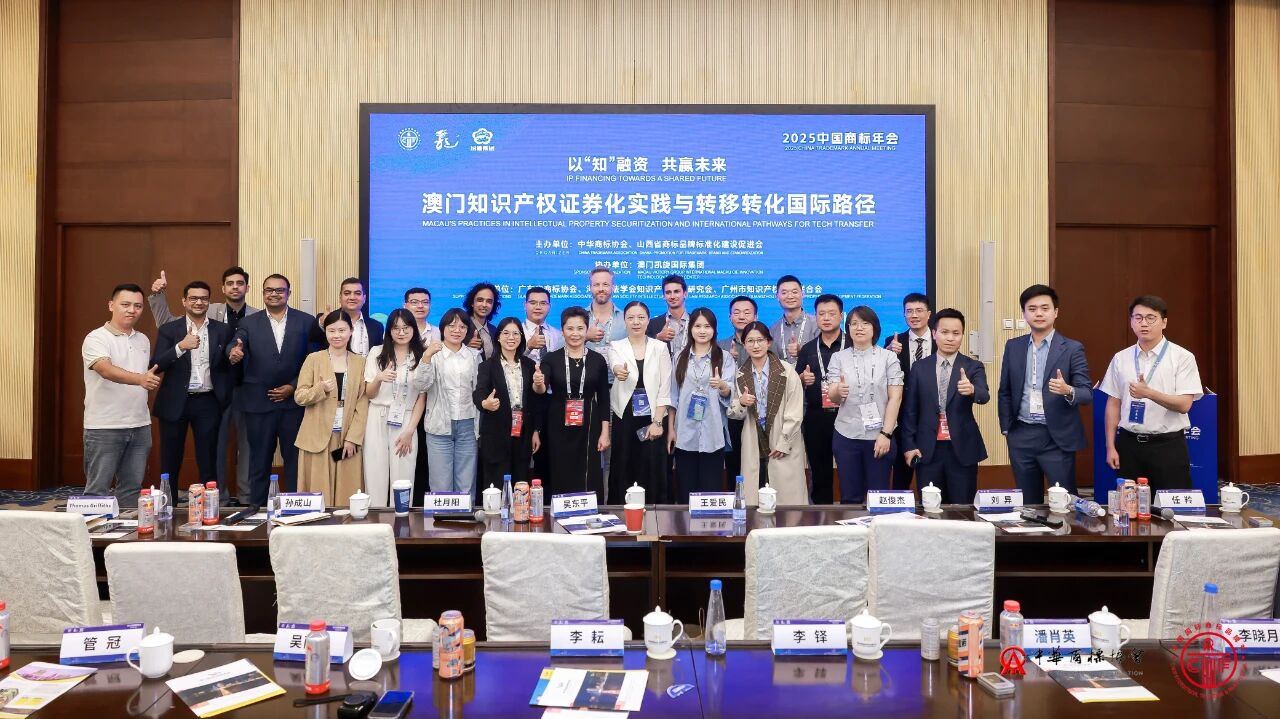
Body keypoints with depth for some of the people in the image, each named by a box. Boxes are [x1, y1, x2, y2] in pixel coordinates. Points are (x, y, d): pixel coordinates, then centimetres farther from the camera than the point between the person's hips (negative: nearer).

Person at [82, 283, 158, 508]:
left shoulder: (143, 340, 12)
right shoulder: (96, 339, -9)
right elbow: (107, 371, -26)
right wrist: (139, 379, -41)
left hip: (140, 426, 6)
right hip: (104, 428, -6)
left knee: (132, 488, 11)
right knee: (98, 489, 0)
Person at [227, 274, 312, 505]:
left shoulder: (306, 321, 3)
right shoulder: (249, 323, 6)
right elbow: (236, 345, -10)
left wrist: (293, 386, -8)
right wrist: (234, 352, -34)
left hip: (294, 401, 0)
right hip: (258, 402, 1)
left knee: (295, 459, 7)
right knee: (259, 461, 10)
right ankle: (257, 508, 20)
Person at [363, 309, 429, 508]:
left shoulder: (421, 357, 4)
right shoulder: (377, 353, 6)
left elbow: (422, 398, 3)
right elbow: (369, 394, 5)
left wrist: (409, 432, -4)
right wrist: (378, 378, -17)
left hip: (406, 423, -1)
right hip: (377, 422, 1)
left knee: (402, 481, -1)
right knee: (375, 479, 0)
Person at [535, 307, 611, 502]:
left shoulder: (598, 360, 3)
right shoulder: (551, 359, 1)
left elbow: (603, 398, 5)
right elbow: (542, 389, -13)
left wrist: (605, 433, 0)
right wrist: (538, 384, -36)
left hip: (588, 429, 0)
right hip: (558, 429, 0)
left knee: (589, 482, 1)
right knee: (560, 480, 3)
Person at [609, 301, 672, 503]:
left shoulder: (660, 347, 4)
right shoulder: (616, 347, 3)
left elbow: (665, 388, 0)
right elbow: (616, 366, -21)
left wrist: (657, 422, -9)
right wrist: (619, 371, -46)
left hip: (653, 419, 0)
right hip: (624, 419, 0)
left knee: (653, 472, 0)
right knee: (623, 472, 2)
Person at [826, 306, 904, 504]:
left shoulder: (888, 357, 2)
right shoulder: (838, 358, 5)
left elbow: (895, 398, -2)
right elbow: (832, 398, -1)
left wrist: (886, 434, -11)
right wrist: (838, 392, -25)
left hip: (880, 436, -1)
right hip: (847, 436, 1)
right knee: (849, 496, 7)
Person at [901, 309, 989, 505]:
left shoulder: (973, 367, 0)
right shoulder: (919, 367, 4)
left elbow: (984, 396, -18)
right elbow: (910, 409, 6)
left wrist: (972, 390, -40)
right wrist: (909, 444, 1)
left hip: (962, 449, -1)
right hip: (928, 449, 1)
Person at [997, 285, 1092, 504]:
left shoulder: (1072, 349, -2)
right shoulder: (1013, 347, 8)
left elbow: (1087, 393, -7)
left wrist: (1068, 391, -28)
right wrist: (1006, 429, 8)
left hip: (1057, 438, -3)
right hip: (1021, 436, 3)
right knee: (1027, 503, 11)